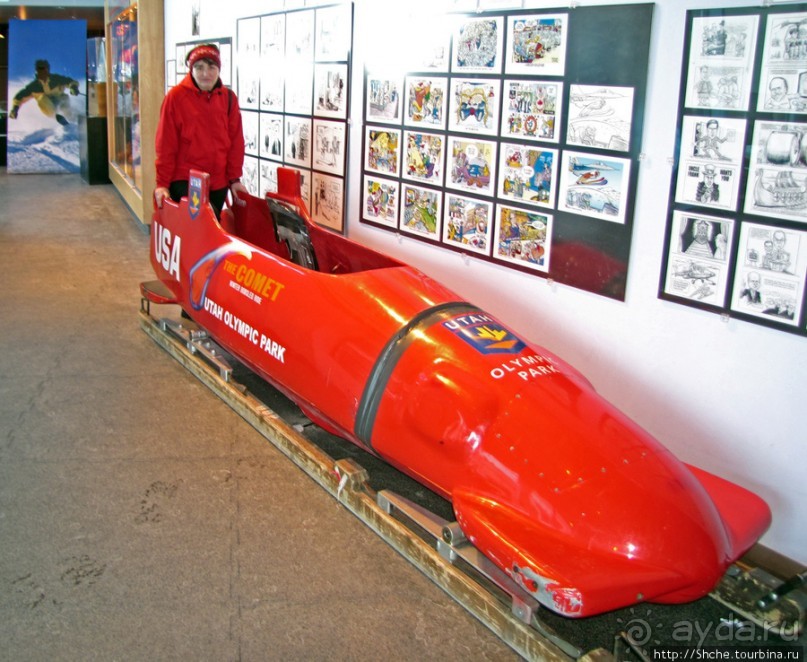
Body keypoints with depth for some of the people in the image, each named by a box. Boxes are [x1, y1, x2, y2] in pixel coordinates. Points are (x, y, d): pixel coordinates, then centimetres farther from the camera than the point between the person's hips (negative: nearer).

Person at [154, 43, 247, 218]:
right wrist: (162, 183, -7)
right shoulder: (176, 96, -6)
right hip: (184, 180, -4)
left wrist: (234, 178, 4)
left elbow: (235, 142, 7)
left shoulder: (228, 98, 4)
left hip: (218, 181, 4)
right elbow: (166, 145, -6)